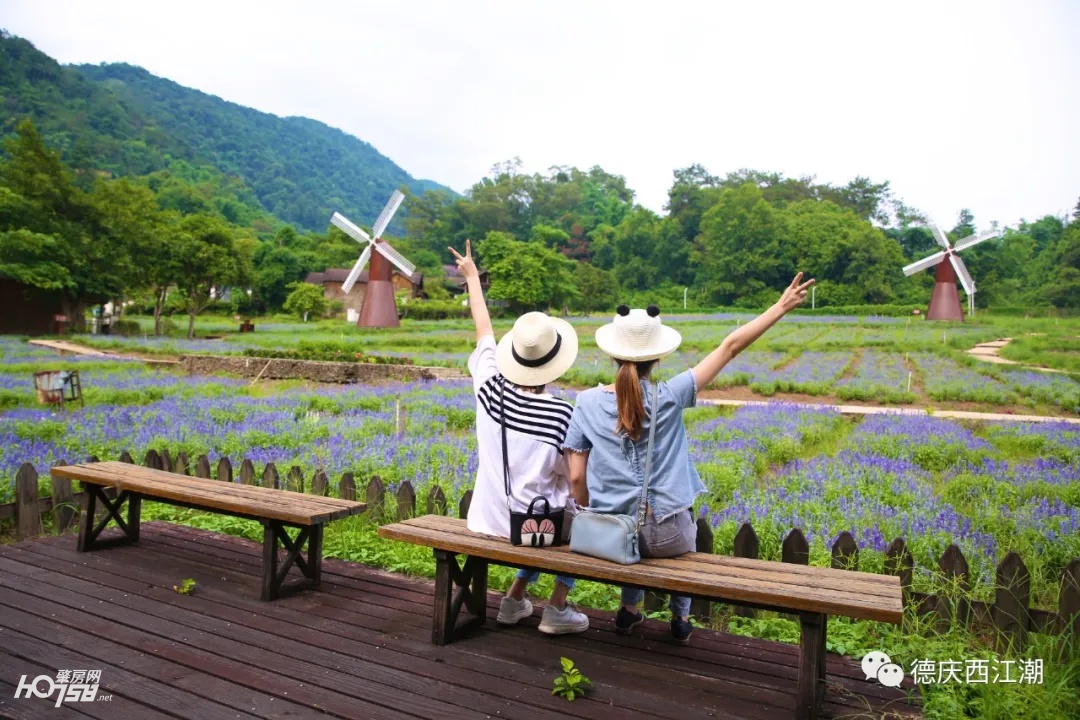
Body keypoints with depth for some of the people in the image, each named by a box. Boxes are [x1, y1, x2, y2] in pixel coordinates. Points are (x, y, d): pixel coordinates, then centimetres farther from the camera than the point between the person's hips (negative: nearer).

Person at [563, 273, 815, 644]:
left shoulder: (587, 403, -6)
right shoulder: (669, 396, -11)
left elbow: (576, 478, -5)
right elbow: (730, 347, -6)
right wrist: (781, 307, 1)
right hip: (667, 534, -1)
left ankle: (629, 609, 45)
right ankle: (681, 618, 44)